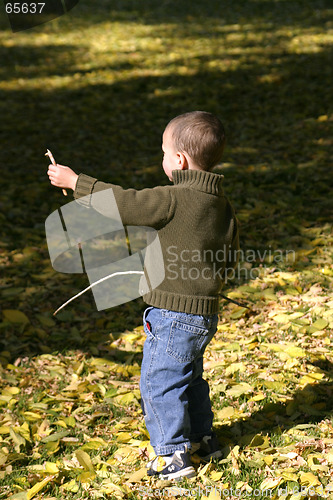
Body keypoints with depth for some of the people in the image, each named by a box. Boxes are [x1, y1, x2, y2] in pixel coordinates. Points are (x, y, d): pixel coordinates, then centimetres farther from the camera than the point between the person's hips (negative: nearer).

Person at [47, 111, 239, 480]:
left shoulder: (174, 200, -21)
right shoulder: (222, 205, 4)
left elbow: (122, 204, -18)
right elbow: (230, 259, 11)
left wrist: (74, 182, -7)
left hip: (173, 316, -9)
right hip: (204, 314, 9)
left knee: (159, 383, 4)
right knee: (188, 378, 25)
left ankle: (173, 455, 11)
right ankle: (202, 438, 37)